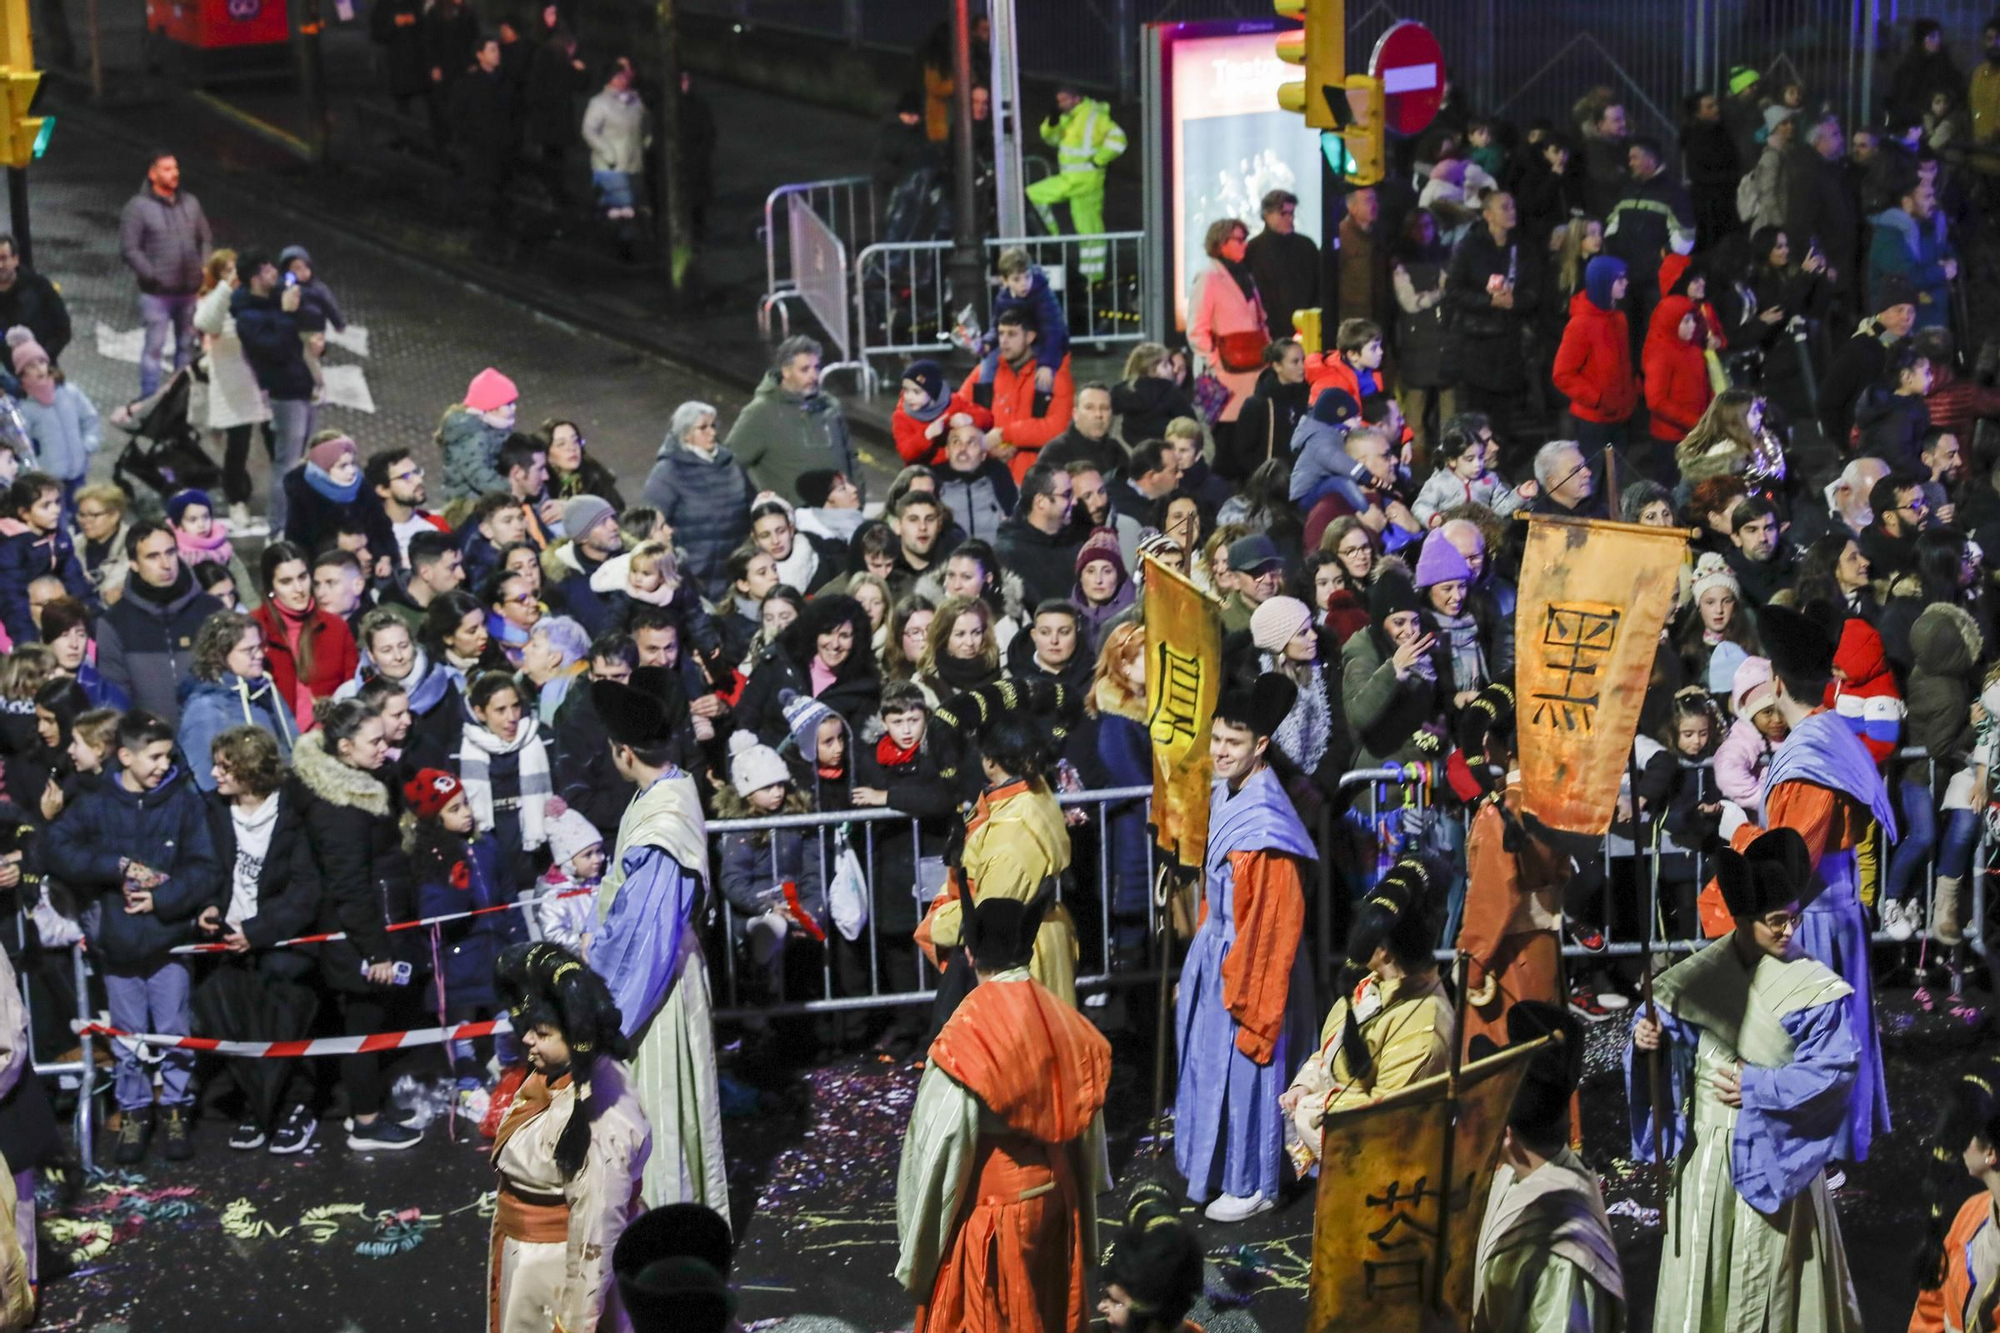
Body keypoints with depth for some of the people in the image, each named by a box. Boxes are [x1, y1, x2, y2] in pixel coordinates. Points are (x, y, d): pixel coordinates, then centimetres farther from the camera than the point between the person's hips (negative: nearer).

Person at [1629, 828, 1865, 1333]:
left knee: (1765, 1276, 5)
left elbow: (1835, 1068, -12)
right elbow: (1661, 1020, 4)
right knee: (1699, 1268, 8)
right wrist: (1646, 1038, -20)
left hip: (1772, 1154, -3)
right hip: (1705, 1151, 3)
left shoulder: (1814, 988, -10)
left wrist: (1757, 1088, -14)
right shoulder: (1701, 973, -2)